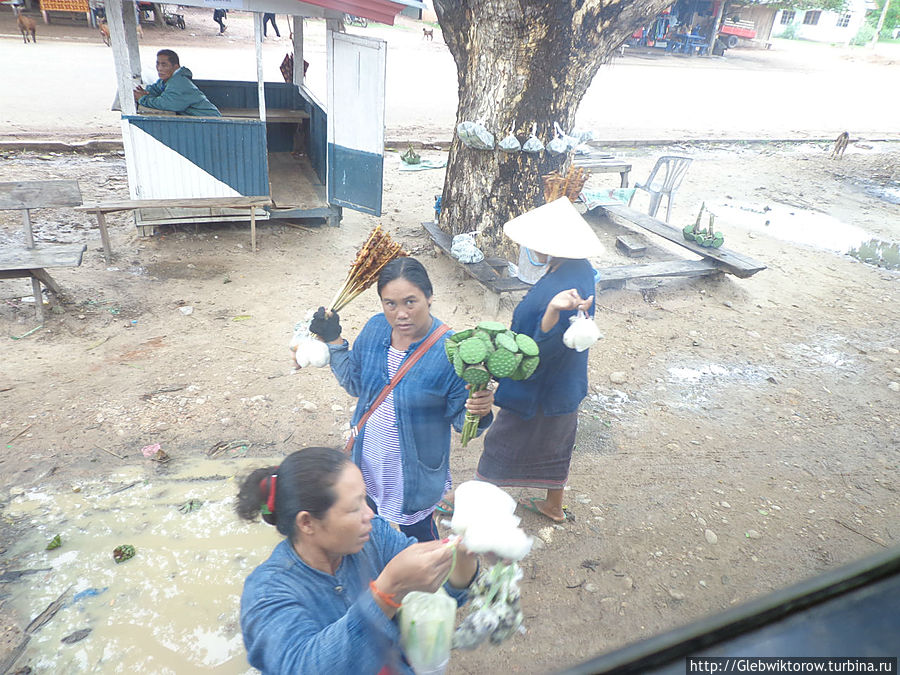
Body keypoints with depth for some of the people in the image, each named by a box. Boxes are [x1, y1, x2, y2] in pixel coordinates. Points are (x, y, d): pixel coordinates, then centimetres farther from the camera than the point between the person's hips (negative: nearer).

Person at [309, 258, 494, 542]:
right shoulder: (375, 328, -9)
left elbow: (461, 420, -18)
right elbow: (354, 383, 6)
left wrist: (478, 411, -39)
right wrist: (333, 340, -2)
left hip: (415, 473, -5)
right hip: (367, 463, 6)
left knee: (417, 533, 21)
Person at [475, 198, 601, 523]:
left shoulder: (561, 290, -36)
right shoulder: (580, 269, -7)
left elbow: (544, 349, -35)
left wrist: (553, 311, -50)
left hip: (539, 392, -9)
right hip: (565, 386, 9)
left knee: (502, 445, 13)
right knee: (554, 443, 27)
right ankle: (554, 505, 49)